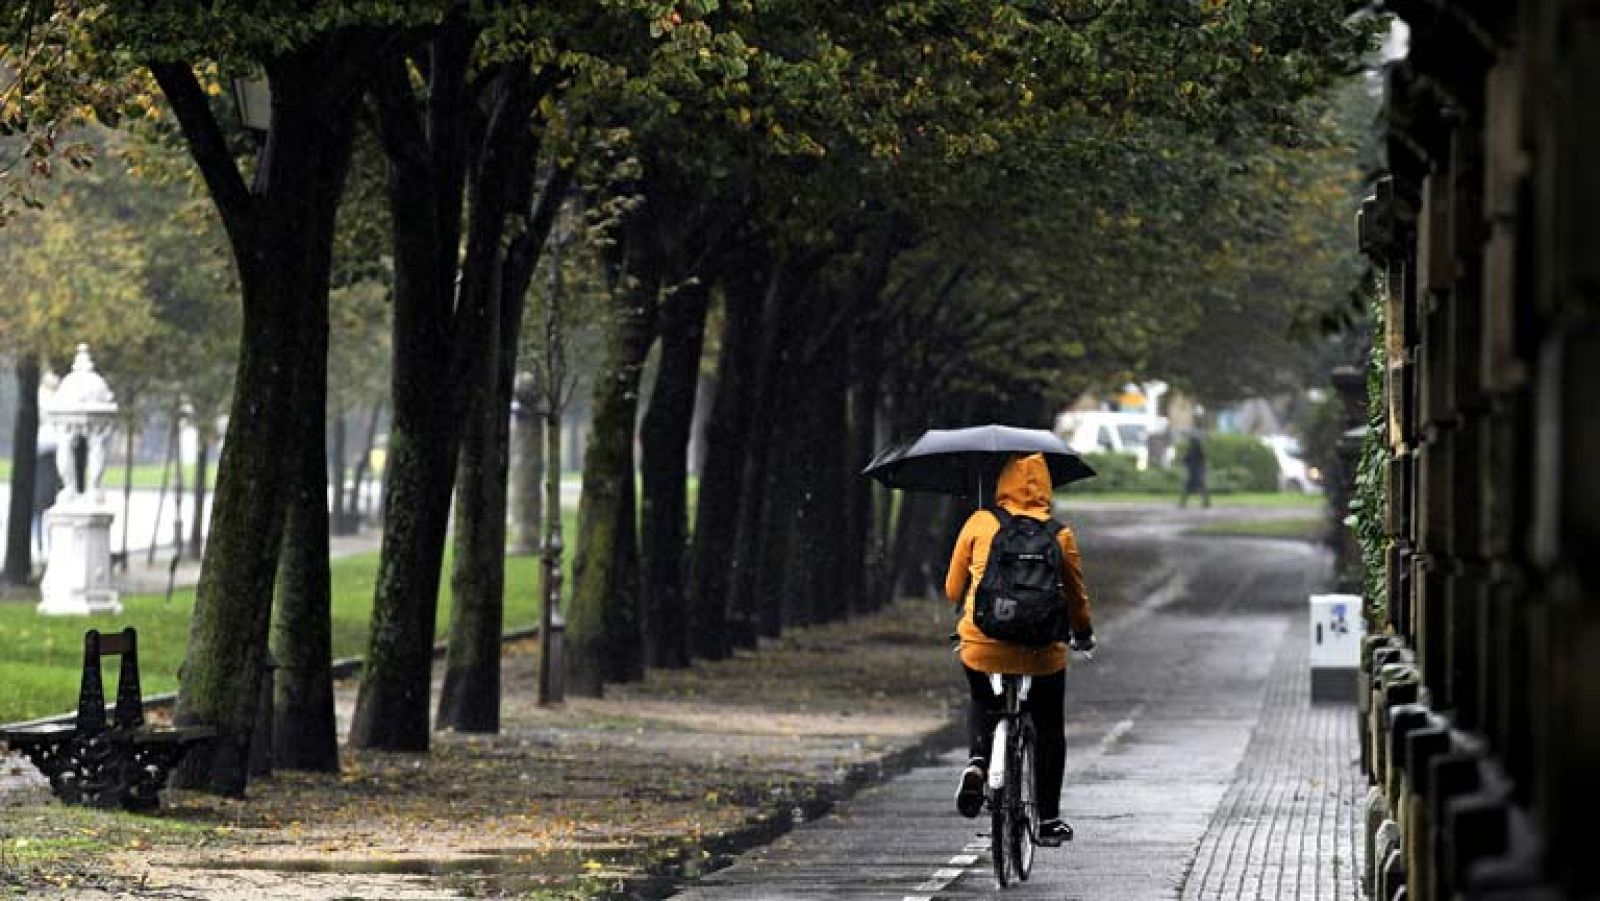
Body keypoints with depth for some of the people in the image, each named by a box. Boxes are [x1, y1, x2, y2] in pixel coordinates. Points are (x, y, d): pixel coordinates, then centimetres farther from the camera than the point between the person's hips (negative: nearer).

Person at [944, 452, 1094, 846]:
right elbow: (1076, 596, 9)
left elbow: (953, 590, 8)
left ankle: (977, 761, 2)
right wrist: (1084, 635, 29)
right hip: (1040, 651, -1)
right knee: (1049, 730, 20)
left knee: (982, 706, 30)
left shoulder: (978, 524, 1)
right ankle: (1049, 819, 23)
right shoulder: (1060, 533, 0)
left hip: (981, 646, 1)